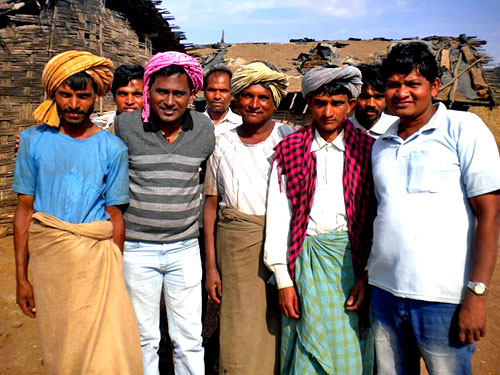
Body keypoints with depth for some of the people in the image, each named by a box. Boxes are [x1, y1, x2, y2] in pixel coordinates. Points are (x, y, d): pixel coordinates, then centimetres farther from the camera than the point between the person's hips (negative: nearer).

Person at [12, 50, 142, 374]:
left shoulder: (112, 148, -3)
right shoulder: (34, 140, 2)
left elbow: (115, 216, 1)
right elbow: (25, 209, 3)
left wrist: (115, 275, -1)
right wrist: (21, 276, 2)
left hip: (95, 256, -1)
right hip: (47, 257, 2)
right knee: (58, 349, 12)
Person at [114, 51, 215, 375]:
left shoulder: (206, 129, -3)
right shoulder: (125, 125, -7)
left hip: (185, 248, 1)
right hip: (137, 248, -1)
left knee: (189, 339, 10)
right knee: (144, 338, 14)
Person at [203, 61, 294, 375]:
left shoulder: (290, 140, 0)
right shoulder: (223, 144, 6)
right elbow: (211, 204, 6)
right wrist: (211, 266, 2)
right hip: (235, 246, 2)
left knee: (277, 332, 7)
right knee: (238, 334, 6)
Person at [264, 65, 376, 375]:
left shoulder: (367, 150, 3)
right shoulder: (289, 150, 4)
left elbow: (377, 218, 1)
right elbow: (278, 215, 1)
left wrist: (368, 276, -6)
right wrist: (284, 279, -3)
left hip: (351, 258, 0)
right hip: (304, 259, 1)